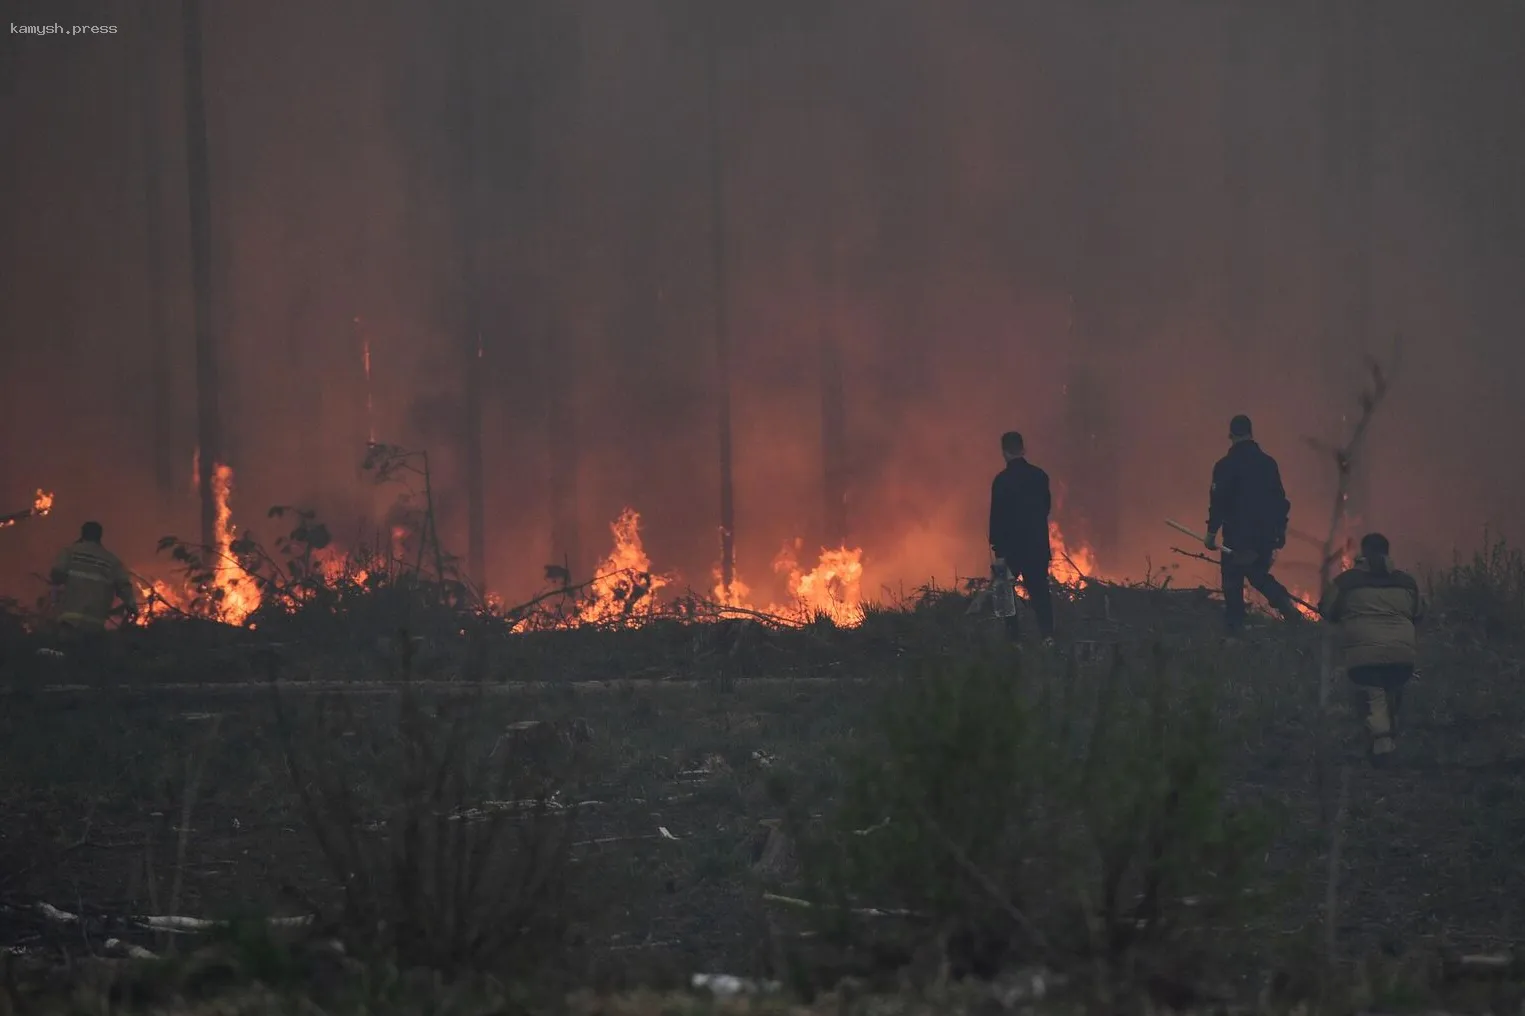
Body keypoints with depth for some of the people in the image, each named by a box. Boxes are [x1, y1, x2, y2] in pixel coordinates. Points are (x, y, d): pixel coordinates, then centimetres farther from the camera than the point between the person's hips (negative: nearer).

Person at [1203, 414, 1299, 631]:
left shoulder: (1226, 465, -9)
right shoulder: (1268, 463, 5)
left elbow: (1218, 501, -12)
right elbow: (1280, 500, 9)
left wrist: (1211, 532, -7)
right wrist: (1280, 530, 17)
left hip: (1237, 535, -5)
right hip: (1266, 535, 5)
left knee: (1233, 583, 6)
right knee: (1259, 575, 20)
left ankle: (1234, 628, 4)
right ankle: (1285, 603, -3)